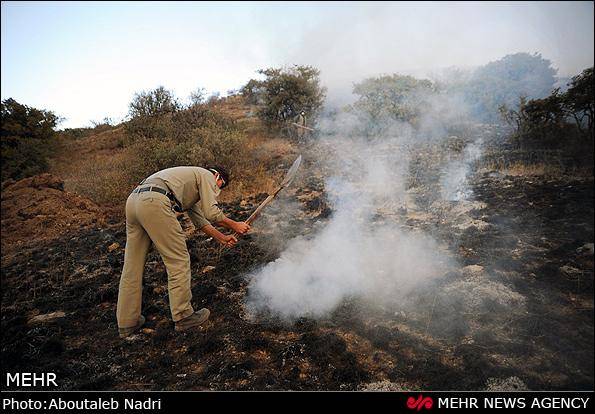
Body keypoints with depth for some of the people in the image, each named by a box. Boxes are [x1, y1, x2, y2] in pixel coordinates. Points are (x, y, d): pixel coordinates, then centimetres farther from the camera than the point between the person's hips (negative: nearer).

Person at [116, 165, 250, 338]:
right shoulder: (207, 176, 12)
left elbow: (200, 220, 36)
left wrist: (222, 238, 37)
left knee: (132, 266, 13)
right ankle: (183, 317, 9)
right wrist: (234, 225, 13)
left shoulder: (192, 187, 38)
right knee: (178, 261, 0)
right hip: (154, 202, -10)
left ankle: (127, 323, 21)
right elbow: (211, 213, 0)